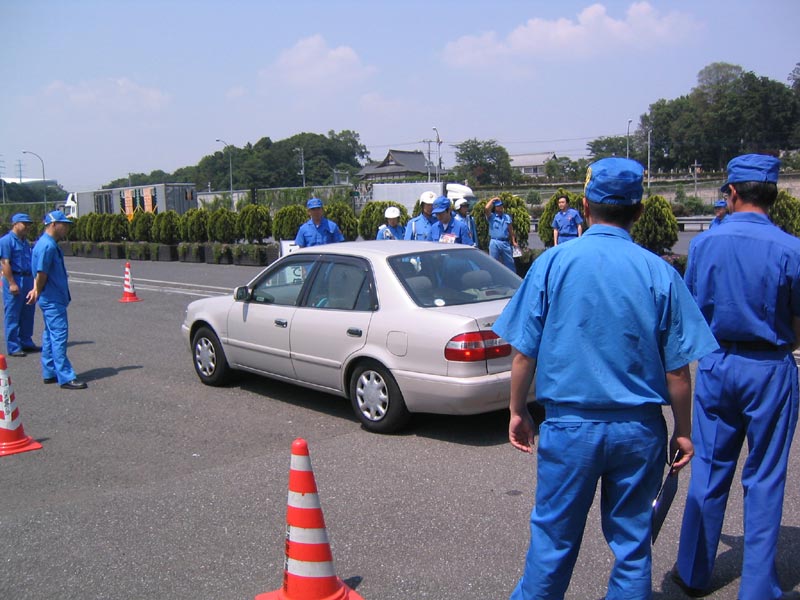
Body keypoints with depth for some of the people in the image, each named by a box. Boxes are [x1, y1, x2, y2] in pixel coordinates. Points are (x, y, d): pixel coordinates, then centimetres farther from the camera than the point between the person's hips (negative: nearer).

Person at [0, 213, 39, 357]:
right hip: (15, 280, -8)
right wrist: (12, 283, -21)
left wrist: (33, 281, 20)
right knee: (12, 316, -2)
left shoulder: (25, 242, 17)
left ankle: (26, 342, 24)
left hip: (28, 280, 8)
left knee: (28, 314, 13)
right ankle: (13, 348, 2)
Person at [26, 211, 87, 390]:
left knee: (51, 335, 15)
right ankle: (66, 377, -7)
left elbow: (40, 273, 20)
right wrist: (38, 292, -5)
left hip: (53, 299, 11)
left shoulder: (49, 244, 14)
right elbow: (41, 273, -19)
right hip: (53, 299, -11)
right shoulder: (47, 245, -19)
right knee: (59, 335, -9)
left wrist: (37, 290, 16)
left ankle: (50, 373, 23)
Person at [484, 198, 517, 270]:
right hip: (495, 243, -3)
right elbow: (486, 209, -18)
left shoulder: (507, 217, 13)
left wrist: (513, 241, 7)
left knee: (510, 263, 8)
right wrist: (492, 200, -5)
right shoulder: (491, 217, 2)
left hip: (505, 243, 3)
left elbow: (511, 230, 14)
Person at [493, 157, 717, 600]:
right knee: (632, 542, 15)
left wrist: (518, 410, 9)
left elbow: (523, 352, -4)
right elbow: (677, 368, -2)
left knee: (554, 539, 13)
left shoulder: (553, 263, -7)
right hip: (639, 430, 1)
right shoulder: (659, 273, -5)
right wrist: (683, 430, 10)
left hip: (569, 426, -1)